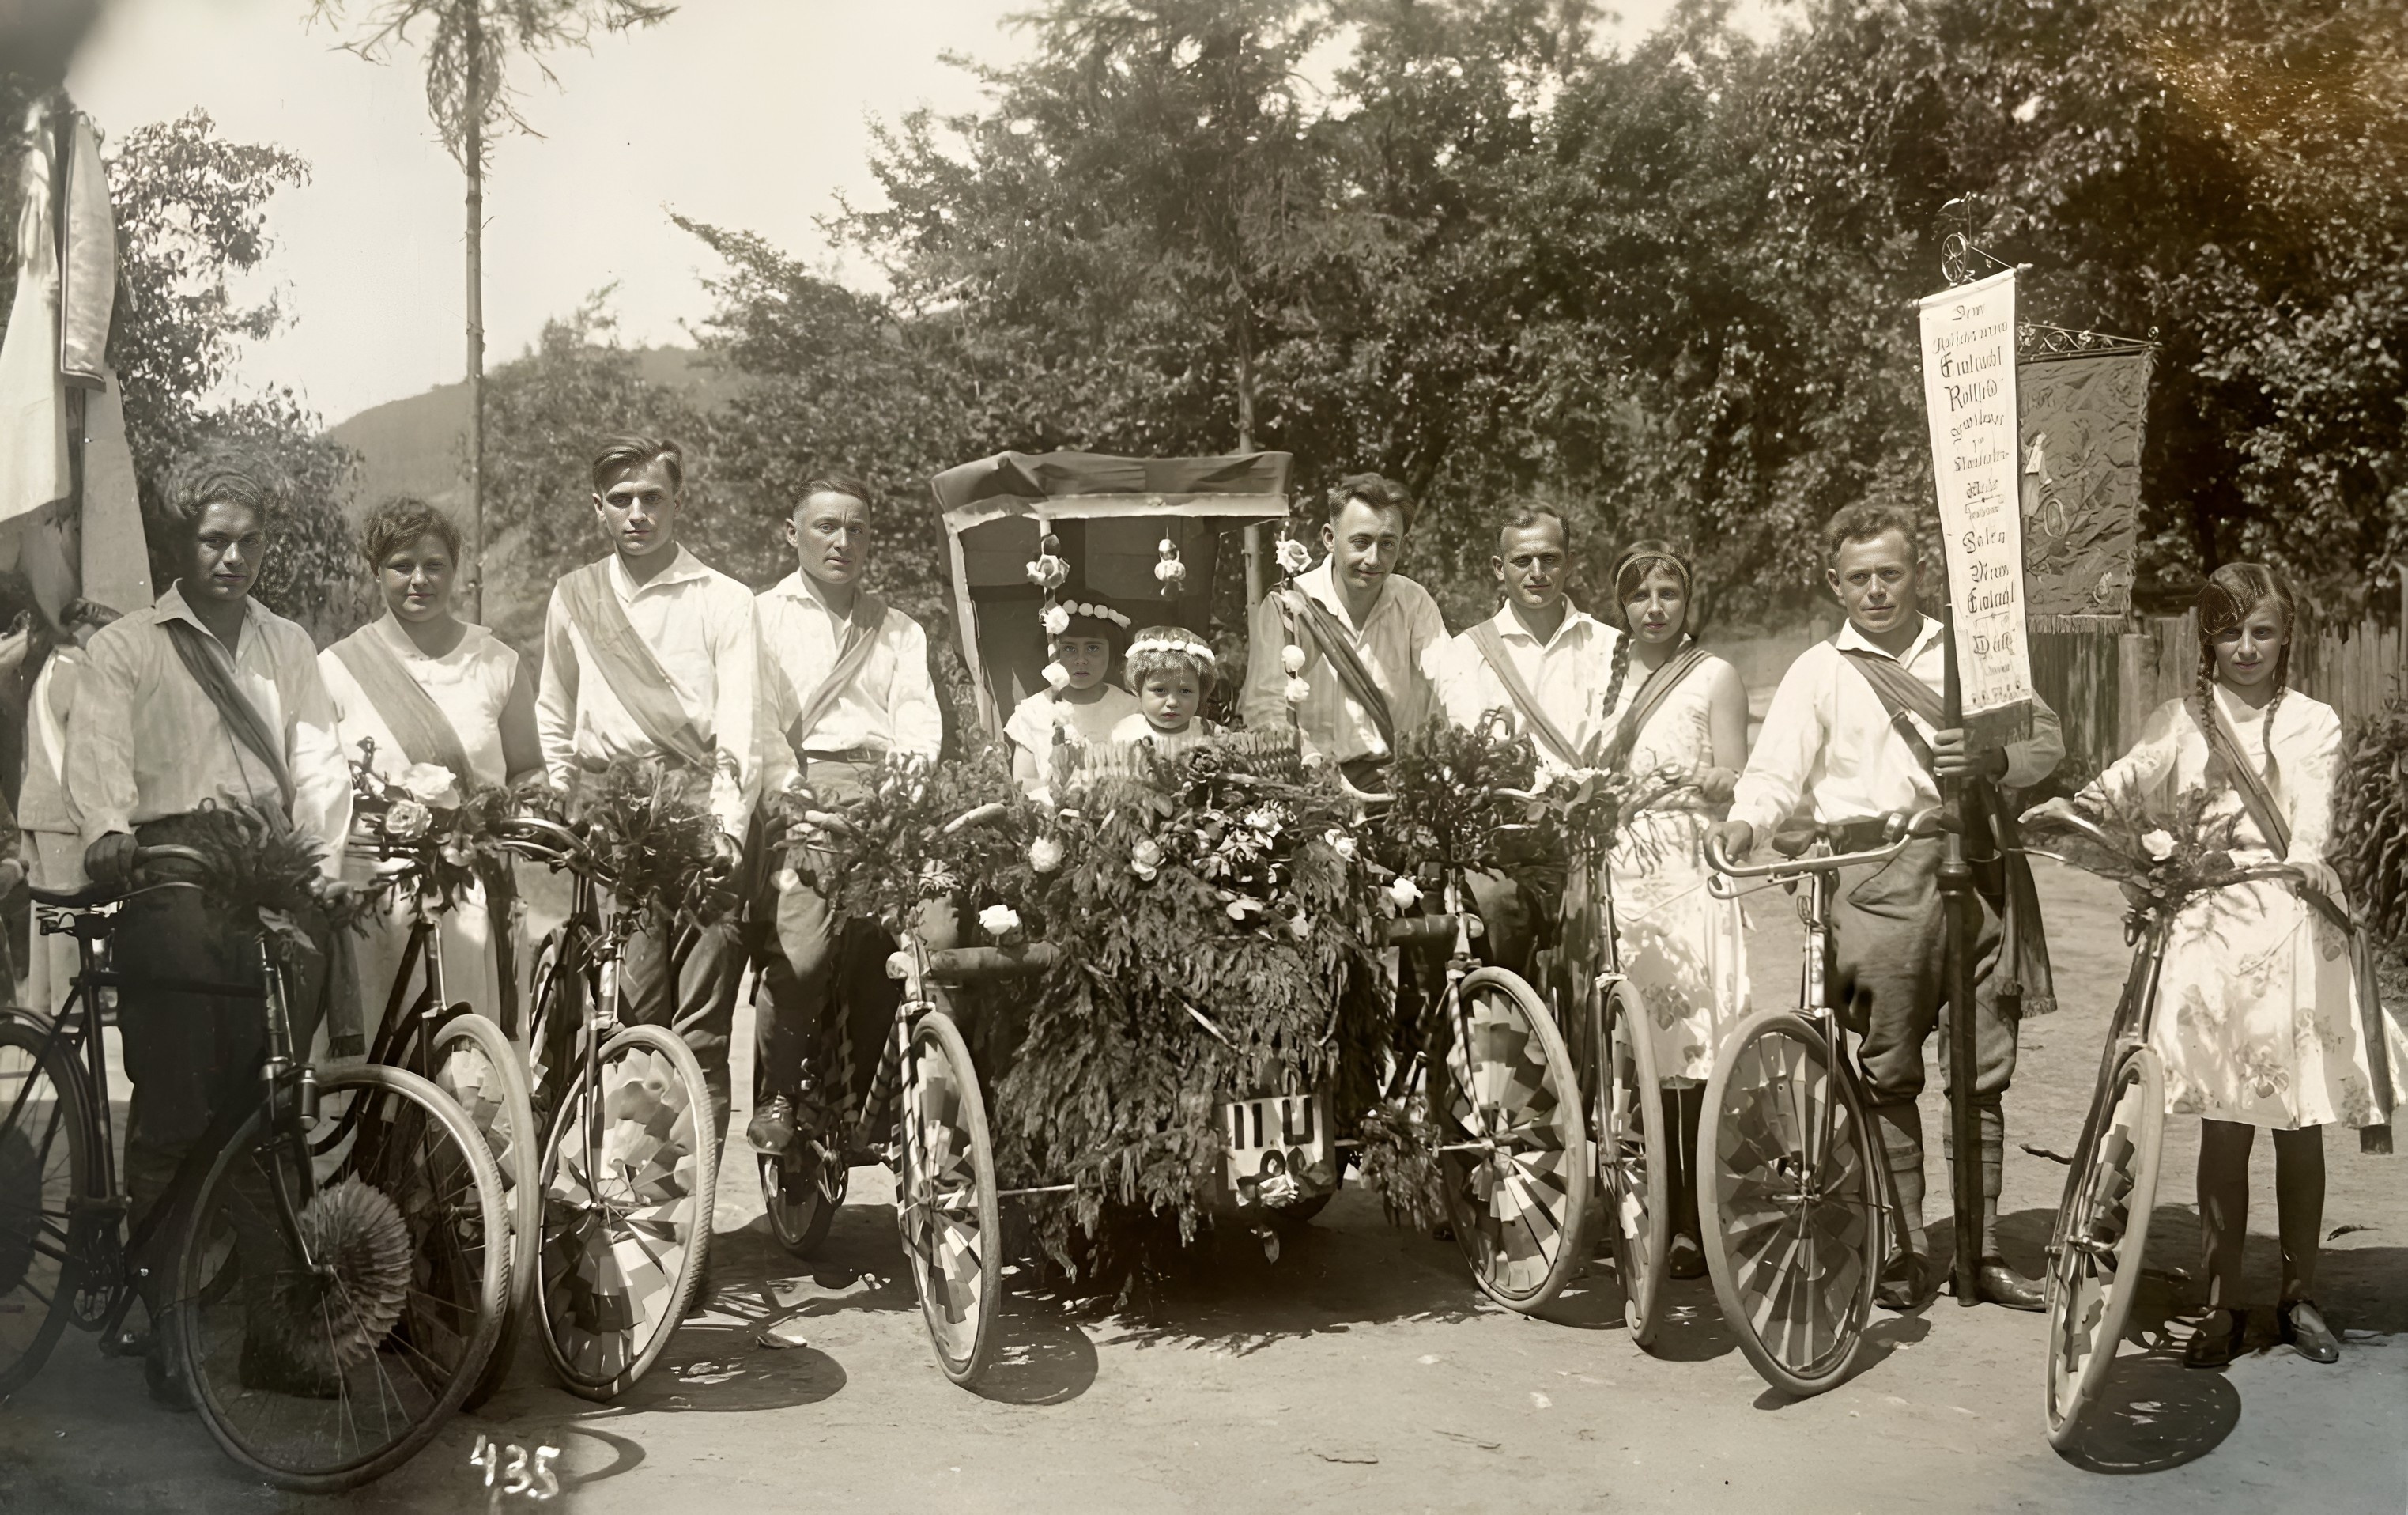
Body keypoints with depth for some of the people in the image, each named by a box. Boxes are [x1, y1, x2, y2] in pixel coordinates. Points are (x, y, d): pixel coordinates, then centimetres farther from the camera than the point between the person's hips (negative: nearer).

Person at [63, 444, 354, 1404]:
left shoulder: (286, 646, 22)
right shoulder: (125, 648, 11)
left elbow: (318, 763, 10)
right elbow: (97, 752, -6)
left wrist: (321, 869, -6)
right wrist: (107, 834, -27)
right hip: (173, 885, -3)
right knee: (174, 1115, -7)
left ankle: (273, 1329, 8)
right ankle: (167, 1327, 2)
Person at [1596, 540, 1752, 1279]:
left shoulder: (1714, 676, 6)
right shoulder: (1607, 673, 18)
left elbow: (1737, 785, 1)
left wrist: (1698, 778, -18)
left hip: (1690, 872, -4)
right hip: (1619, 870, 4)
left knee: (1692, 1046, -9)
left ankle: (1694, 1226, -5)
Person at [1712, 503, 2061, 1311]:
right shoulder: (1819, 670, 10)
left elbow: (2047, 739, 13)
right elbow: (1775, 773, 1)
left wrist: (1991, 761, -9)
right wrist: (1741, 825, -20)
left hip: (1981, 867, 2)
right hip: (1881, 873, -2)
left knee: (1984, 1070, 5)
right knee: (1890, 1071, 0)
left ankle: (1983, 1247, 14)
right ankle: (1906, 1245, 10)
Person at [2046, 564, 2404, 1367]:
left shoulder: (2312, 723, 7)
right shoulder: (2180, 722, 9)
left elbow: (2313, 809, -10)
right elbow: (2126, 784, -4)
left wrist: (2305, 862, -32)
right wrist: (2069, 806, -26)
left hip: (2295, 926, 0)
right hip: (2212, 928, 0)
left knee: (2300, 1123, 7)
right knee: (2225, 1125, 1)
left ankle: (2299, 1294, 22)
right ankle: (2223, 1304, 12)